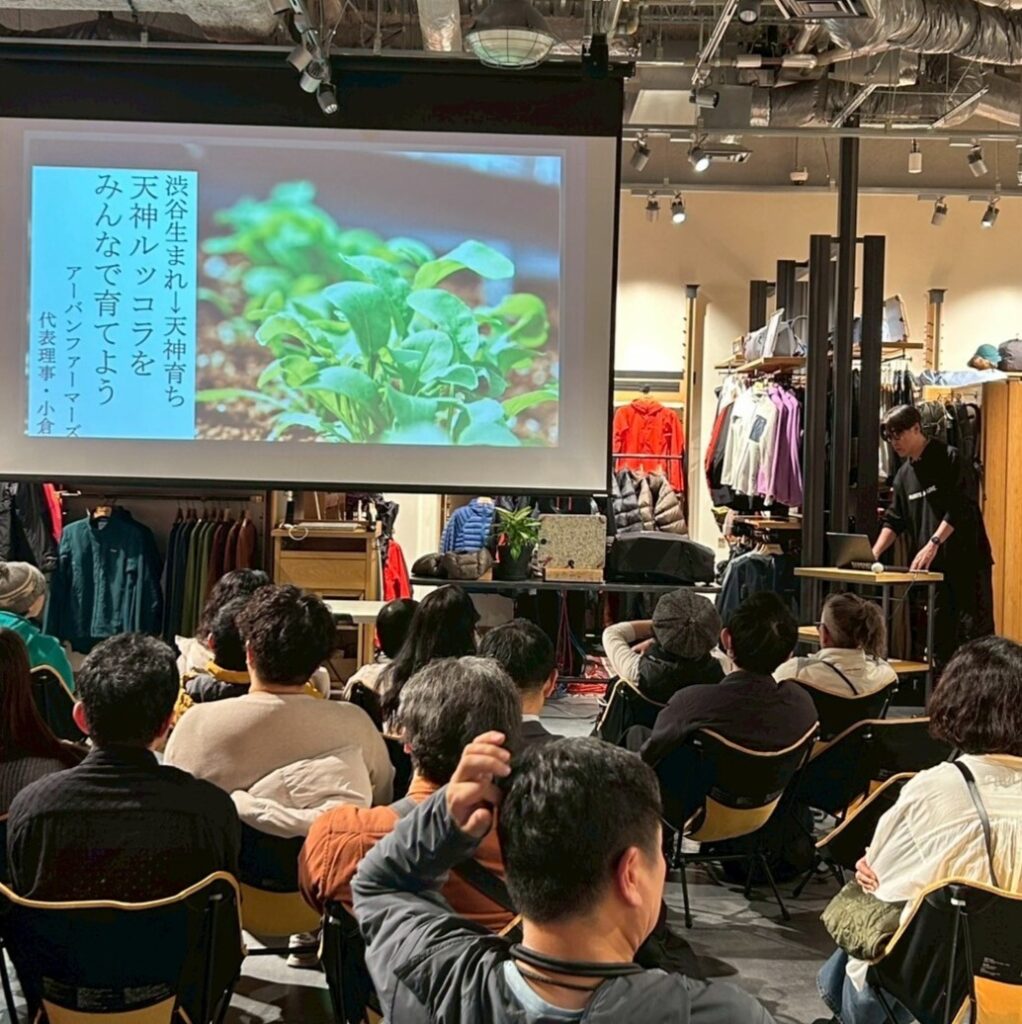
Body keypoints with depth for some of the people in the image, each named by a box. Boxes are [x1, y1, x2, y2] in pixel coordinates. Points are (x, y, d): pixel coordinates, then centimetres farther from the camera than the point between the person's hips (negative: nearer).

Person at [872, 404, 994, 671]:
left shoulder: (949, 459, -6)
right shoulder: (904, 475, 13)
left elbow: (959, 509, -14)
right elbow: (894, 521, 15)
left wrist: (933, 543, -22)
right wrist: (873, 553, 1)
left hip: (967, 561, -6)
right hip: (932, 569, 6)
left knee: (974, 633, -6)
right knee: (938, 638, 6)